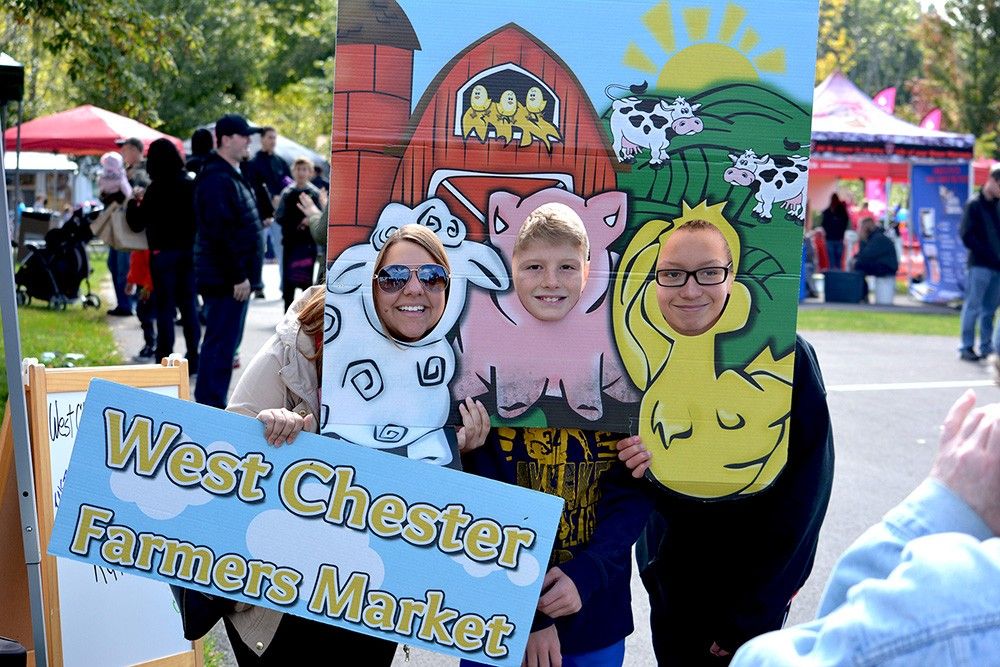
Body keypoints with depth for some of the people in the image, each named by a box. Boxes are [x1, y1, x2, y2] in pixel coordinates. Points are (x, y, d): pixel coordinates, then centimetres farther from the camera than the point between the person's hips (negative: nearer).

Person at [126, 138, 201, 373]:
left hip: (163, 252, -5)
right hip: (189, 250, 5)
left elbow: (137, 223, -8)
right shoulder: (190, 184, 2)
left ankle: (165, 360, 0)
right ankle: (193, 358, 13)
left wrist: (133, 202, 7)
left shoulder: (156, 188, -13)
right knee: (189, 305, 10)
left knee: (165, 308, 0)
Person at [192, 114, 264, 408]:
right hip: (224, 280, -11)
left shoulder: (232, 177, 18)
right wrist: (238, 276, -22)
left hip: (232, 278, 11)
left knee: (223, 343, 15)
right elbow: (220, 233, -23)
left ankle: (210, 406, 23)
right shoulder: (217, 180, -17)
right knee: (221, 344, -7)